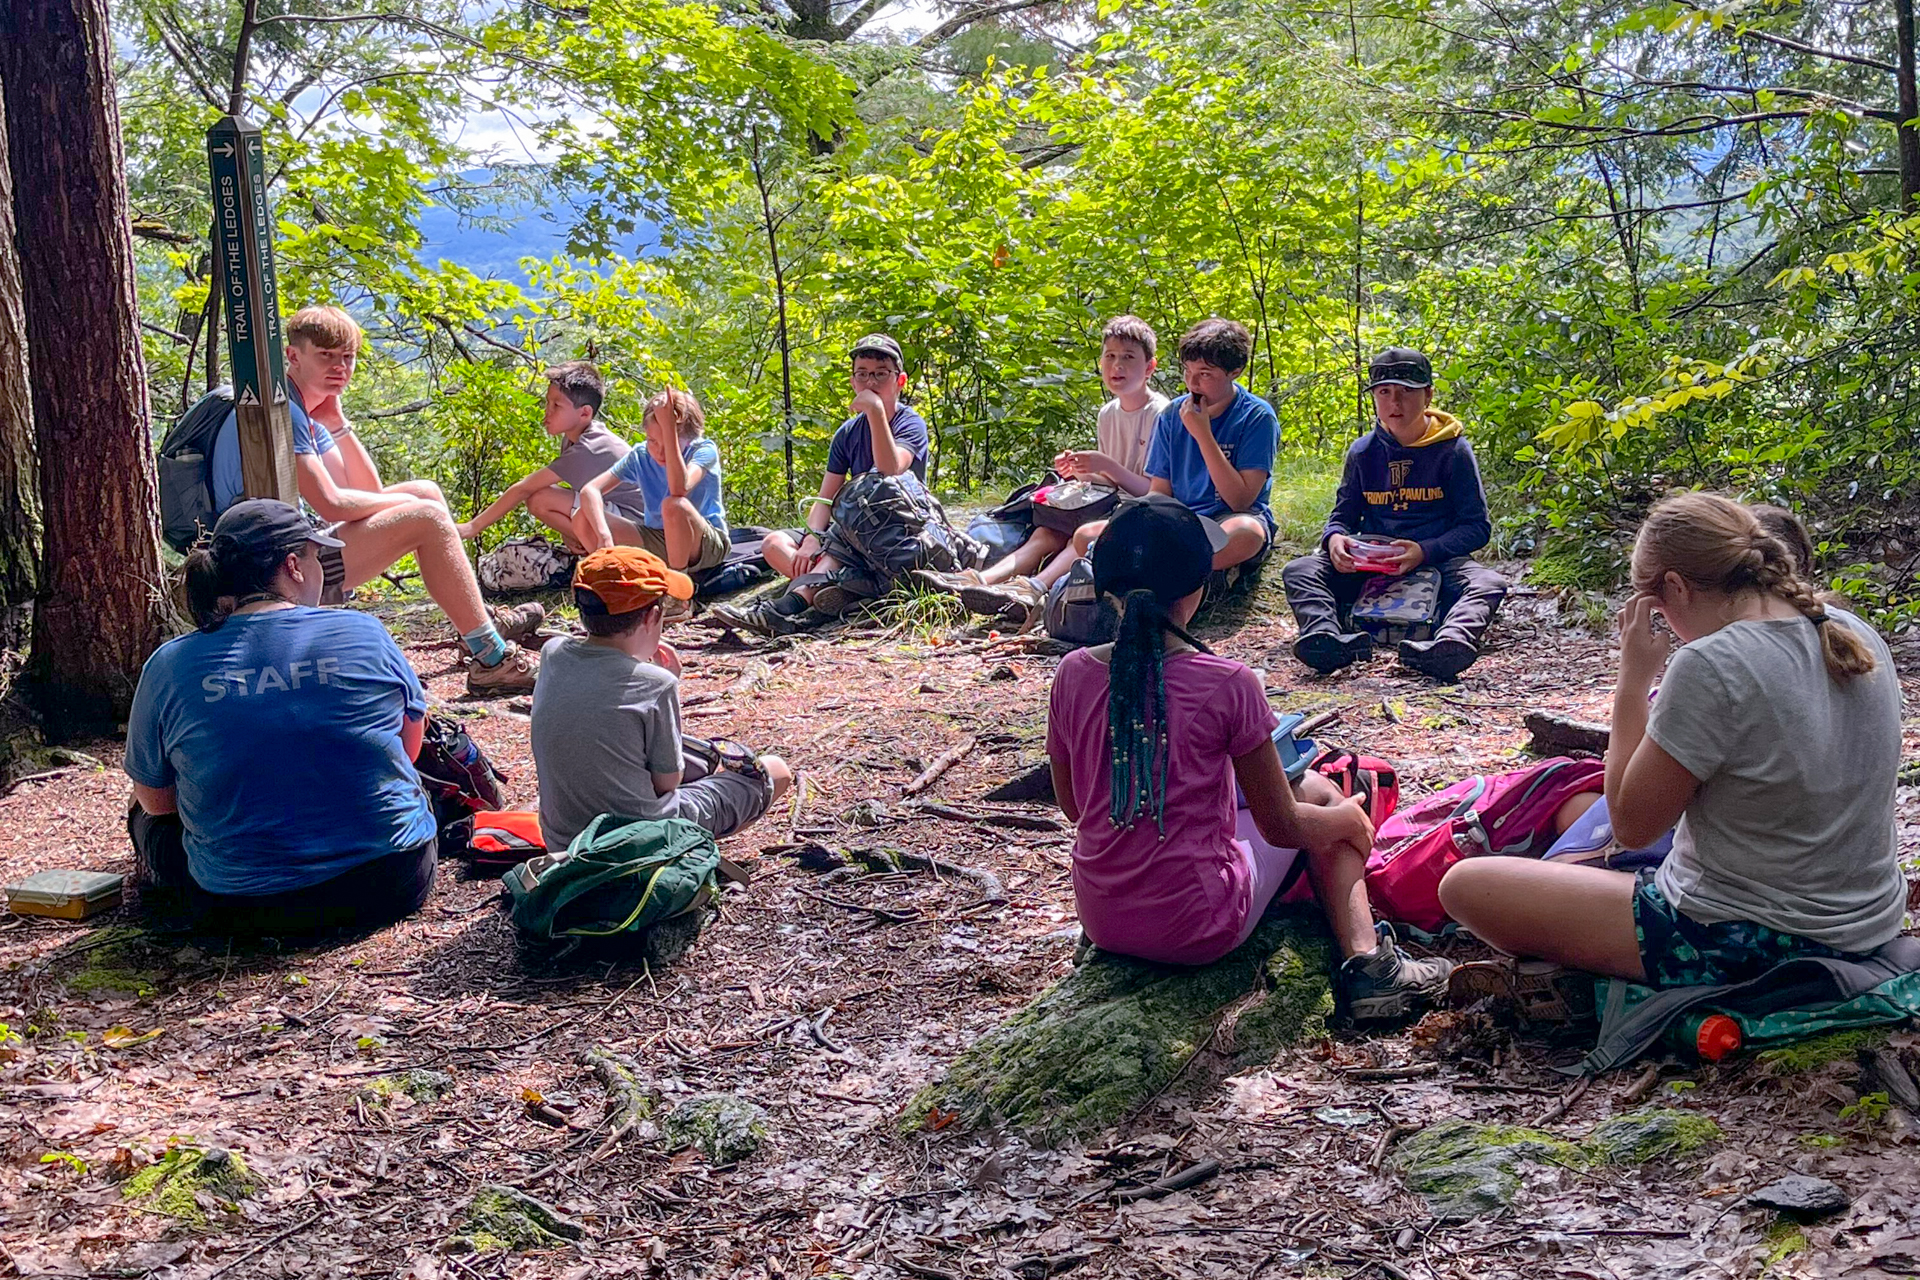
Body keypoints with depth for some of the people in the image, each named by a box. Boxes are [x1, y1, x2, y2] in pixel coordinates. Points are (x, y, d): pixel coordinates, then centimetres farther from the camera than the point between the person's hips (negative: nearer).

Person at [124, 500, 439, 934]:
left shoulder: (168, 666, -7)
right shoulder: (365, 633, -8)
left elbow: (154, 800, 5)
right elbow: (410, 748, 7)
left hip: (243, 906, 0)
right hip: (391, 886, 1)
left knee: (148, 821, 29)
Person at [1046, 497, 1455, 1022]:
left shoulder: (1074, 674, -7)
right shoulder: (1225, 684, -19)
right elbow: (1282, 827, -9)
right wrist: (1350, 818, 12)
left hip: (1100, 920, 5)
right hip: (1198, 929, -5)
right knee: (1316, 791, 20)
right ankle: (1366, 963, 8)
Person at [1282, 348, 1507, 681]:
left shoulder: (1453, 450, 0)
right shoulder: (1362, 451, 10)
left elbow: (1477, 526, -2)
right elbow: (1343, 515, 14)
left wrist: (1424, 551, -20)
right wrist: (1335, 539, -12)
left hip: (1435, 563, -2)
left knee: (1490, 584, -32)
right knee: (1298, 571, -21)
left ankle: (1452, 640, -64)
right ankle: (1325, 635, -52)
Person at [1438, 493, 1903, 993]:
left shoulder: (1710, 665, -24)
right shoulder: (1857, 636, 1)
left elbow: (1632, 824, -14)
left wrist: (1633, 679, -9)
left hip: (1749, 942, -9)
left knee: (1465, 885, -5)